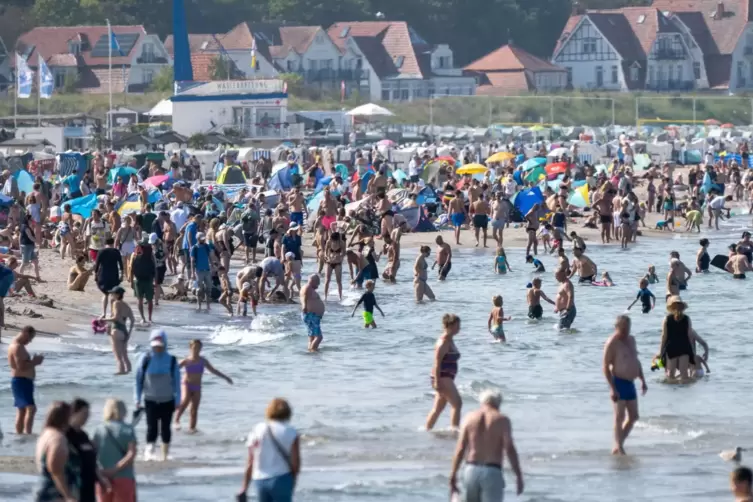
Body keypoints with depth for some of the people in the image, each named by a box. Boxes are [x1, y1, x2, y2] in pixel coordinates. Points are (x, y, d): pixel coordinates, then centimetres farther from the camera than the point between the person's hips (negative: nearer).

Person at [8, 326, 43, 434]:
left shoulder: (17, 346, 17)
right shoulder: (17, 347, -17)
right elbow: (21, 366, -24)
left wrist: (33, 361, 9)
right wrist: (35, 362, -13)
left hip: (22, 381, 11)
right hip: (21, 381, -11)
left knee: (22, 411, 15)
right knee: (31, 408, -20)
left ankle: (19, 435, 18)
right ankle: (28, 434, -27)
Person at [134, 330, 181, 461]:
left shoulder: (171, 361, -6)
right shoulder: (146, 359, -7)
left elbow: (177, 382, 0)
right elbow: (139, 380, -1)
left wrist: (177, 400, -1)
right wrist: (138, 399, -1)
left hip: (167, 401, 1)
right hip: (151, 400, -1)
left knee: (165, 428, 8)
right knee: (152, 427, -16)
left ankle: (165, 455, 18)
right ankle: (149, 450, -16)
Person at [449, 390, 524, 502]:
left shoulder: (470, 418, 7)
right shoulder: (502, 420, -1)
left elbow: (460, 449, 3)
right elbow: (509, 449, -9)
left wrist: (453, 475, 5)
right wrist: (519, 476, -6)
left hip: (470, 470, 3)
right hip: (492, 472, -3)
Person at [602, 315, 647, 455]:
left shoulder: (631, 340, 13)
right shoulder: (612, 343, -13)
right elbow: (605, 366, -15)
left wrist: (642, 380, 18)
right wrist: (612, 388, -21)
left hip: (630, 383, 9)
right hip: (619, 383, -9)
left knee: (633, 417, 10)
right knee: (620, 416, -9)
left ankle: (618, 446, 18)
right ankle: (619, 448, -7)